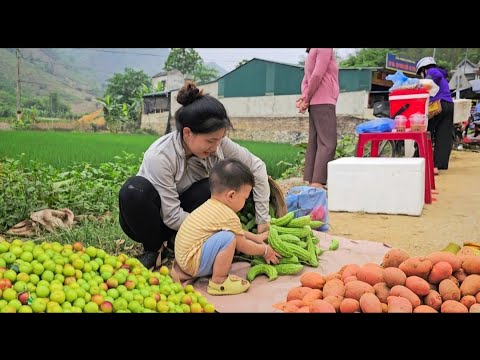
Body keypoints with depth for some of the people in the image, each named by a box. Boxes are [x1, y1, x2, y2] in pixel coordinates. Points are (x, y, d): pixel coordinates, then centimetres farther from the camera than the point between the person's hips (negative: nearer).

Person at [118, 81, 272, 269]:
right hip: (152, 220, -3)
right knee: (134, 190, -36)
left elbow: (257, 166, -12)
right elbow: (172, 217, -28)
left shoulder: (216, 143, -19)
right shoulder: (159, 157, -32)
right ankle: (152, 249, -11)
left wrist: (263, 219, -15)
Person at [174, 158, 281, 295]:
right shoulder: (229, 216, -20)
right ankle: (218, 281, -13)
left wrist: (256, 237, 27)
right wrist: (265, 250, 8)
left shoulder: (211, 205, 9)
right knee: (228, 238, -27)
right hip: (193, 264, -10)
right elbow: (243, 246, -7)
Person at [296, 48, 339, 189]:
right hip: (324, 103, -9)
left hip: (315, 103, 9)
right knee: (328, 143, -13)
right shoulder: (325, 49, -5)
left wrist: (304, 97, -1)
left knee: (314, 142, 4)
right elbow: (317, 75, -15)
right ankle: (317, 183, -21)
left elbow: (305, 81, 16)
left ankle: (311, 181, 3)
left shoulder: (312, 52, 23)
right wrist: (307, 98, -6)